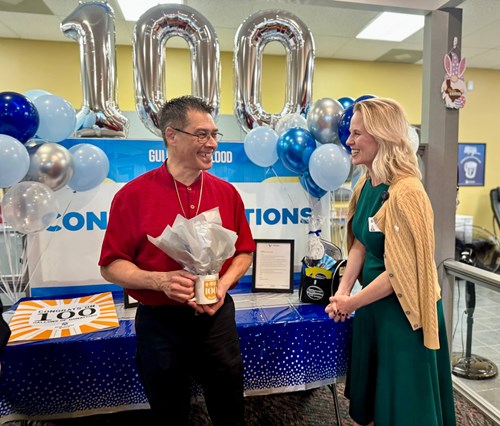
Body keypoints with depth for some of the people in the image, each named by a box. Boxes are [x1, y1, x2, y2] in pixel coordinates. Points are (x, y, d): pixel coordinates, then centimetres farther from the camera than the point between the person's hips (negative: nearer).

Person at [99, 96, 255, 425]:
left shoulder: (227, 193, -1)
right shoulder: (133, 195, -10)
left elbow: (244, 252, 6)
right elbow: (111, 266, -7)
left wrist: (224, 285, -11)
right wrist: (160, 280, -23)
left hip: (216, 318, 3)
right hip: (160, 323, -2)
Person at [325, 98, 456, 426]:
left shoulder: (405, 193, -25)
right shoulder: (366, 184, 1)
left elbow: (402, 271, -24)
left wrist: (352, 302, -14)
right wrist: (344, 290, -7)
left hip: (403, 310, -8)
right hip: (372, 303, 8)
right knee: (370, 387, 26)